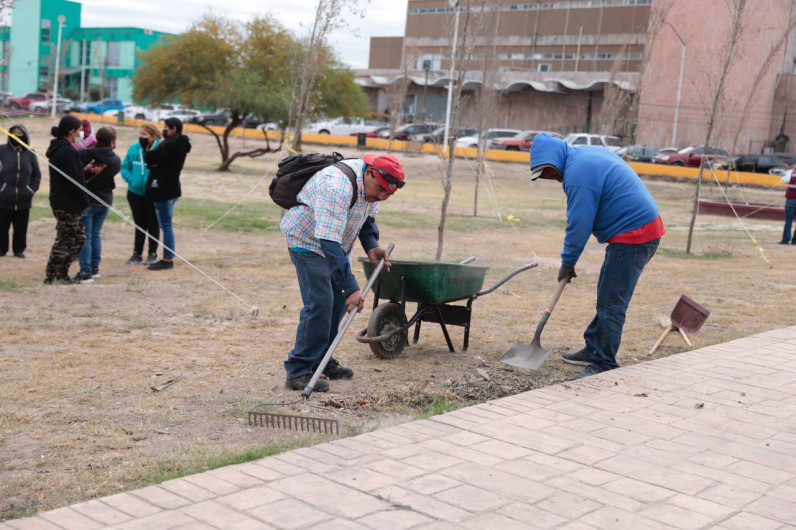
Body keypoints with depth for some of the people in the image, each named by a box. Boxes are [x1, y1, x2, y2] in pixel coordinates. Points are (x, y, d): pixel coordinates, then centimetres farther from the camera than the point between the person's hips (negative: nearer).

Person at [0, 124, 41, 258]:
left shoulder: (30, 154, 8)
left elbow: (37, 175, 14)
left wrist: (32, 189, 3)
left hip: (23, 200, 2)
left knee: (21, 227, 6)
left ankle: (19, 249, 17)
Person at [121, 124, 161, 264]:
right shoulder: (133, 149, 1)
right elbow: (124, 167, 7)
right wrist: (131, 179, -8)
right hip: (135, 193, 4)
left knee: (152, 224, 8)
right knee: (139, 224, 14)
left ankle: (152, 254, 18)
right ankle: (137, 253, 23)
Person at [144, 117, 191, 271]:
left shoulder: (170, 144, -19)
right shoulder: (180, 144, 13)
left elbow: (149, 157, -17)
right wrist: (154, 162, -8)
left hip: (164, 190, -10)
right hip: (171, 188, 10)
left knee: (166, 225, -5)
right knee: (166, 225, 15)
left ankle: (168, 259, -2)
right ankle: (168, 258, 21)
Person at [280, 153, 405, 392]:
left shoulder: (371, 184, -9)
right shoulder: (337, 187, -37)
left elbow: (367, 217, 8)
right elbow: (330, 244, -41)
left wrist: (371, 246, -12)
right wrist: (351, 288, -43)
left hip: (332, 240, 9)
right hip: (307, 240, -9)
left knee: (338, 298, 10)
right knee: (319, 302, -17)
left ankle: (320, 360, 22)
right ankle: (298, 371, -12)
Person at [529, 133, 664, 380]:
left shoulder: (577, 174, -18)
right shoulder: (587, 154, 14)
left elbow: (578, 226, -16)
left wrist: (567, 263, -3)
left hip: (631, 236, -11)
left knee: (610, 304, -7)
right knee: (607, 297, 18)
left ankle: (604, 365, -3)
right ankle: (594, 350, 27)